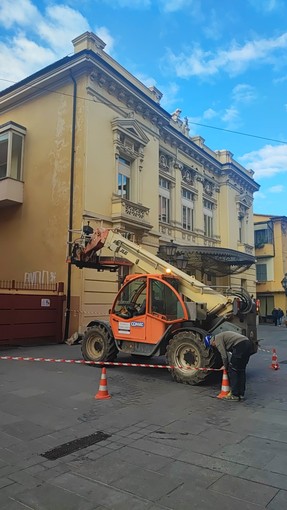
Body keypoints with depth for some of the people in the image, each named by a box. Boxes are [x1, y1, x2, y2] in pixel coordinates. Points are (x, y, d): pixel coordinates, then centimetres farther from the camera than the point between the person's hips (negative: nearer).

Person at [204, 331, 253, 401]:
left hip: (240, 346, -9)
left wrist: (226, 367, 16)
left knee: (232, 370, 4)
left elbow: (224, 355, 0)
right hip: (248, 344, 9)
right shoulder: (221, 336, 30)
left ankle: (235, 395, 9)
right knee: (241, 370, 18)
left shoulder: (217, 339, 3)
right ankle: (241, 394, 25)